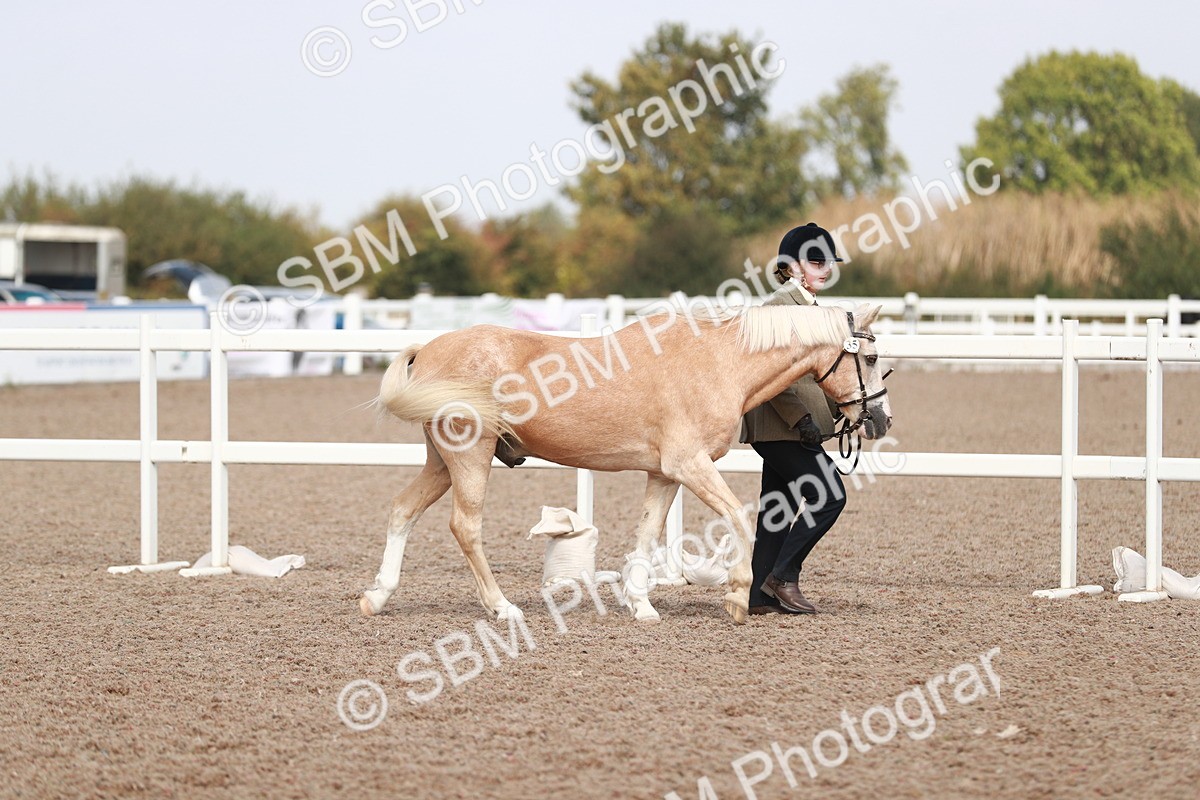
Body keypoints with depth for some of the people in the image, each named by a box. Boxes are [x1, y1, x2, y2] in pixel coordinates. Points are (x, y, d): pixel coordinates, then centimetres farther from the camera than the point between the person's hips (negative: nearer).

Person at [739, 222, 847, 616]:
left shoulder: (808, 306, 18)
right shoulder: (780, 305, -13)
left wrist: (839, 409, 16)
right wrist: (801, 418, -23)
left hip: (794, 427, 10)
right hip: (779, 425, -10)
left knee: (777, 510, 10)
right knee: (830, 495, -12)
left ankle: (762, 596, 12)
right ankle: (783, 577, -7)